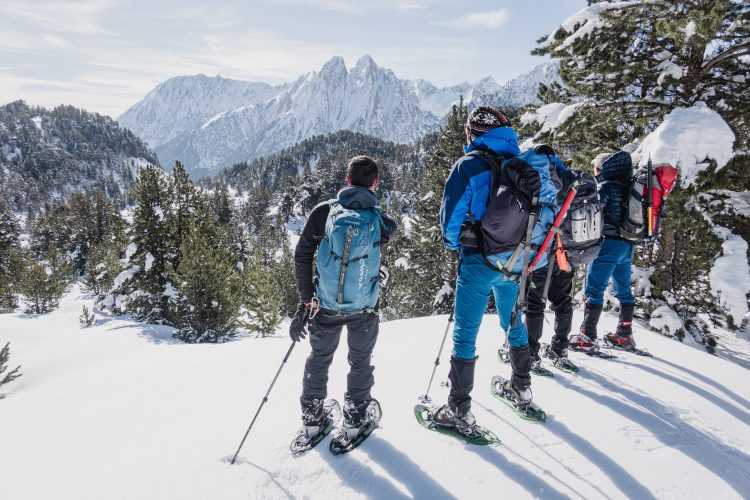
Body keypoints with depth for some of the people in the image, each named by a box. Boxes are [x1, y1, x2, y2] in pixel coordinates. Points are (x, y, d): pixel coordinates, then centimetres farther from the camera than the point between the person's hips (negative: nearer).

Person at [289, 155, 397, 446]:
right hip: (364, 307, -1)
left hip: (326, 305, 1)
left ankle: (311, 419, 30)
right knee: (360, 361, 19)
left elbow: (302, 255, -9)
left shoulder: (324, 210, -8)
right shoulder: (380, 220, -9)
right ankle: (354, 420, 28)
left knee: (319, 358, 21)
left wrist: (306, 299, -4)